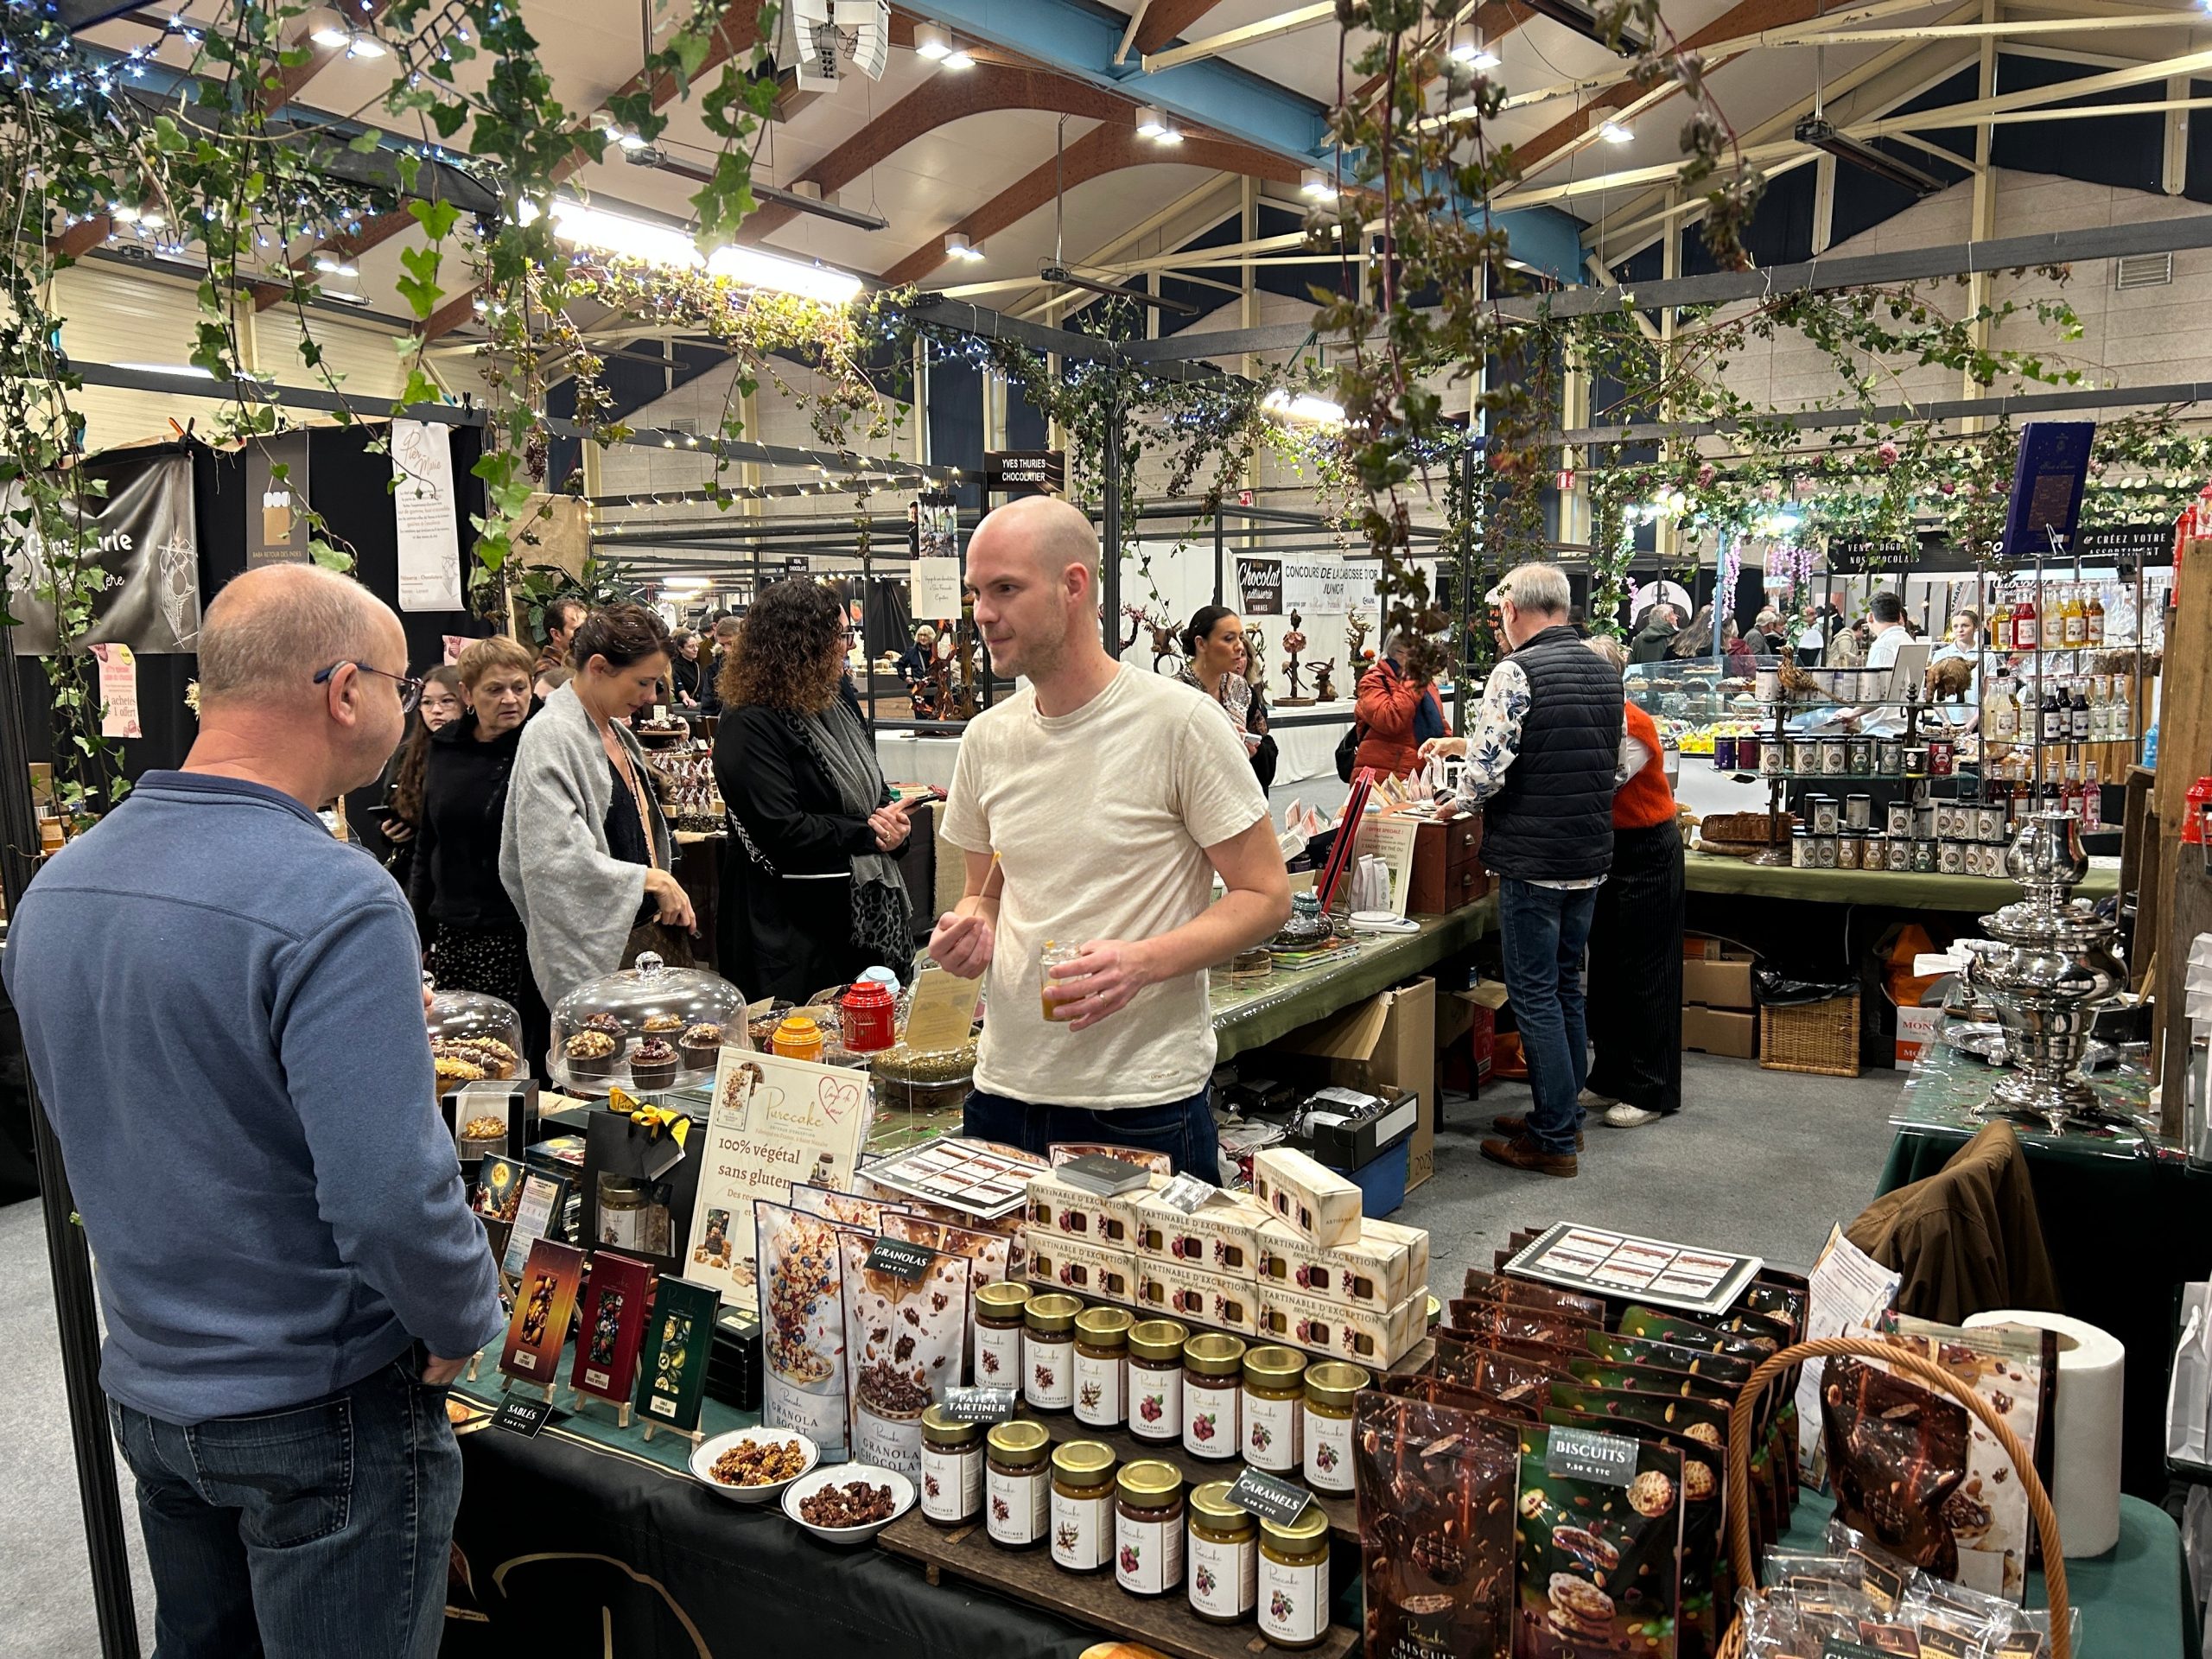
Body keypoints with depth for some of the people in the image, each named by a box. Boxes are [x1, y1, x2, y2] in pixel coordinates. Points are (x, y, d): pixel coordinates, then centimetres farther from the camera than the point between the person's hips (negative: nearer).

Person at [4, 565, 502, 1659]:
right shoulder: (333, 904, -26)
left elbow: (95, 1127, 10)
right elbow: (392, 1196, -29)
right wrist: (467, 1328, -12)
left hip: (144, 1390, 7)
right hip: (319, 1407, -7)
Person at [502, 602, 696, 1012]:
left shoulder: (616, 730, 15)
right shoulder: (551, 737, -14)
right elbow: (557, 859, -22)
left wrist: (668, 895, 11)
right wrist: (649, 879, -15)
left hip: (646, 928, 8)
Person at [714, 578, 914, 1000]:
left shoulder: (838, 697, 12)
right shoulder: (749, 725, -16)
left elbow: (870, 782, 20)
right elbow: (782, 831, -23)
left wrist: (891, 814, -3)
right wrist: (867, 832, -15)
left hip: (869, 909, 8)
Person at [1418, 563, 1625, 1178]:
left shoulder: (1515, 672, -15)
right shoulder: (1606, 672, 9)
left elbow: (1486, 773, -21)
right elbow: (1619, 768, 16)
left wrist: (1464, 793, 2)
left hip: (1533, 859, -8)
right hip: (1591, 856, 8)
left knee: (1535, 995, 0)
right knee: (1567, 987, 18)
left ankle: (1554, 1140, 6)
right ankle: (1563, 1113, 28)